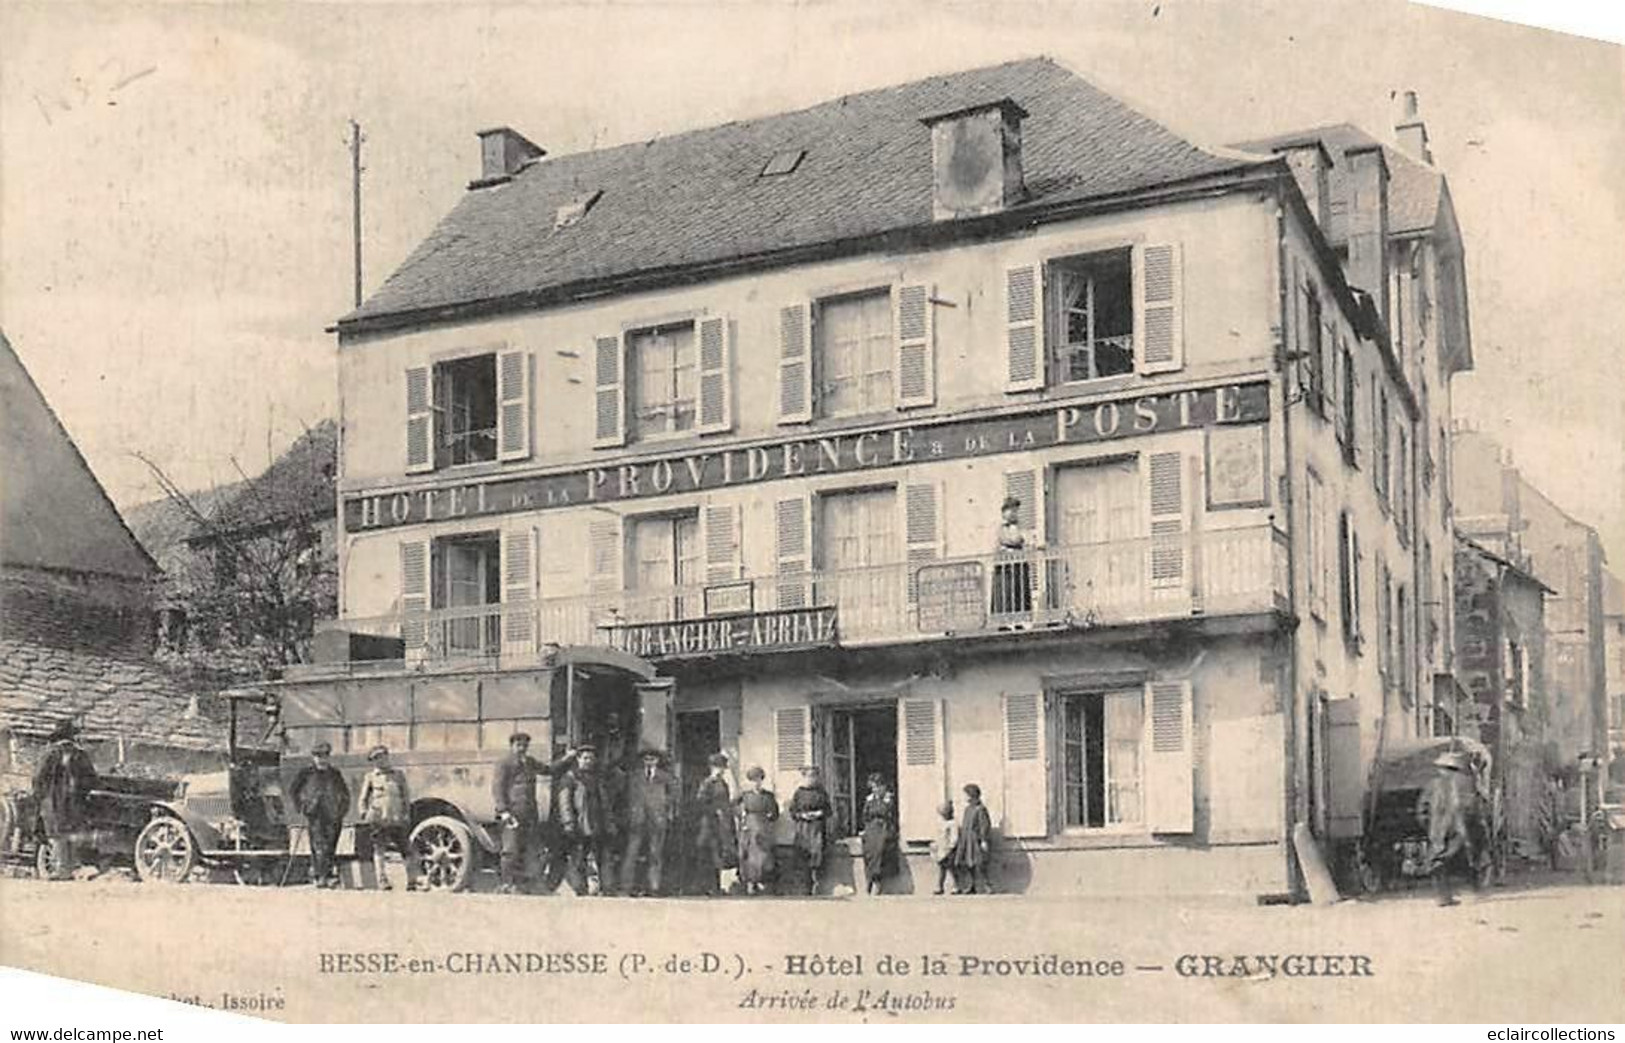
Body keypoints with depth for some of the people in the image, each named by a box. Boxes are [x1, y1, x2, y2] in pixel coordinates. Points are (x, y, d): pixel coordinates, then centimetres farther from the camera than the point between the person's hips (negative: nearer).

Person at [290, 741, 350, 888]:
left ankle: (329, 876, 7)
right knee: (318, 846, -13)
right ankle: (319, 876, -15)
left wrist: (342, 809, 11)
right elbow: (292, 791, 11)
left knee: (330, 847, 2)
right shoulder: (305, 773, 4)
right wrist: (302, 807, 3)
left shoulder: (335, 774, 12)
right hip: (314, 815, -3)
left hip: (333, 816, 3)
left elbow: (345, 793, 23)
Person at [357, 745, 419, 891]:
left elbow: (405, 797, 18)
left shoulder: (398, 775, 16)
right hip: (378, 820, -1)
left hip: (397, 820, 2)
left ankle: (412, 882, 7)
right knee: (378, 851, -9)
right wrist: (364, 814, -3)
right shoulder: (370, 777, 12)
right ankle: (383, 883, -11)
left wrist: (407, 816, 6)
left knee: (407, 850, 0)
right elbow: (362, 800, 14)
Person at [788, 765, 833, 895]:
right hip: (803, 827, 1)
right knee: (805, 854, 3)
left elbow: (829, 810, 9)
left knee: (817, 850, -16)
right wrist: (802, 815, -11)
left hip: (818, 826, -1)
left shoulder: (821, 791, 6)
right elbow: (792, 811, 7)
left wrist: (819, 813, -10)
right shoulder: (798, 793, 6)